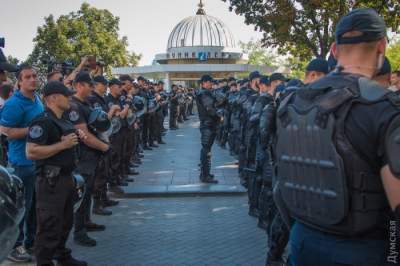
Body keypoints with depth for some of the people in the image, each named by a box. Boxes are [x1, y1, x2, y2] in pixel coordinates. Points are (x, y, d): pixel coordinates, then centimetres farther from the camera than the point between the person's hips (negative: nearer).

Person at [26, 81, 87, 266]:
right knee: (49, 227, -1)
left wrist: (77, 137, 8)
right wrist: (63, 145, -24)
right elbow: (31, 152, -27)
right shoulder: (42, 122, -18)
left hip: (66, 178, 10)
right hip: (50, 181, -10)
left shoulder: (63, 120, 12)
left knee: (65, 222, 21)